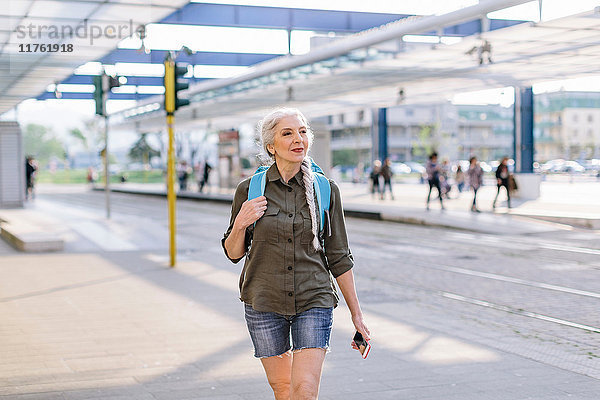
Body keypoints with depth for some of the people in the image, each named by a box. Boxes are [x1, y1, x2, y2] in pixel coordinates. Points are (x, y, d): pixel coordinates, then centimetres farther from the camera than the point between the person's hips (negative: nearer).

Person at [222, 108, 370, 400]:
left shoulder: (325, 189, -1)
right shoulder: (250, 189, -2)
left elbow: (339, 257, 4)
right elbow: (233, 253, 6)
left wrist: (356, 313, 4)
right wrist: (240, 224, -14)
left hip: (314, 300, 0)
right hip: (264, 302, 1)